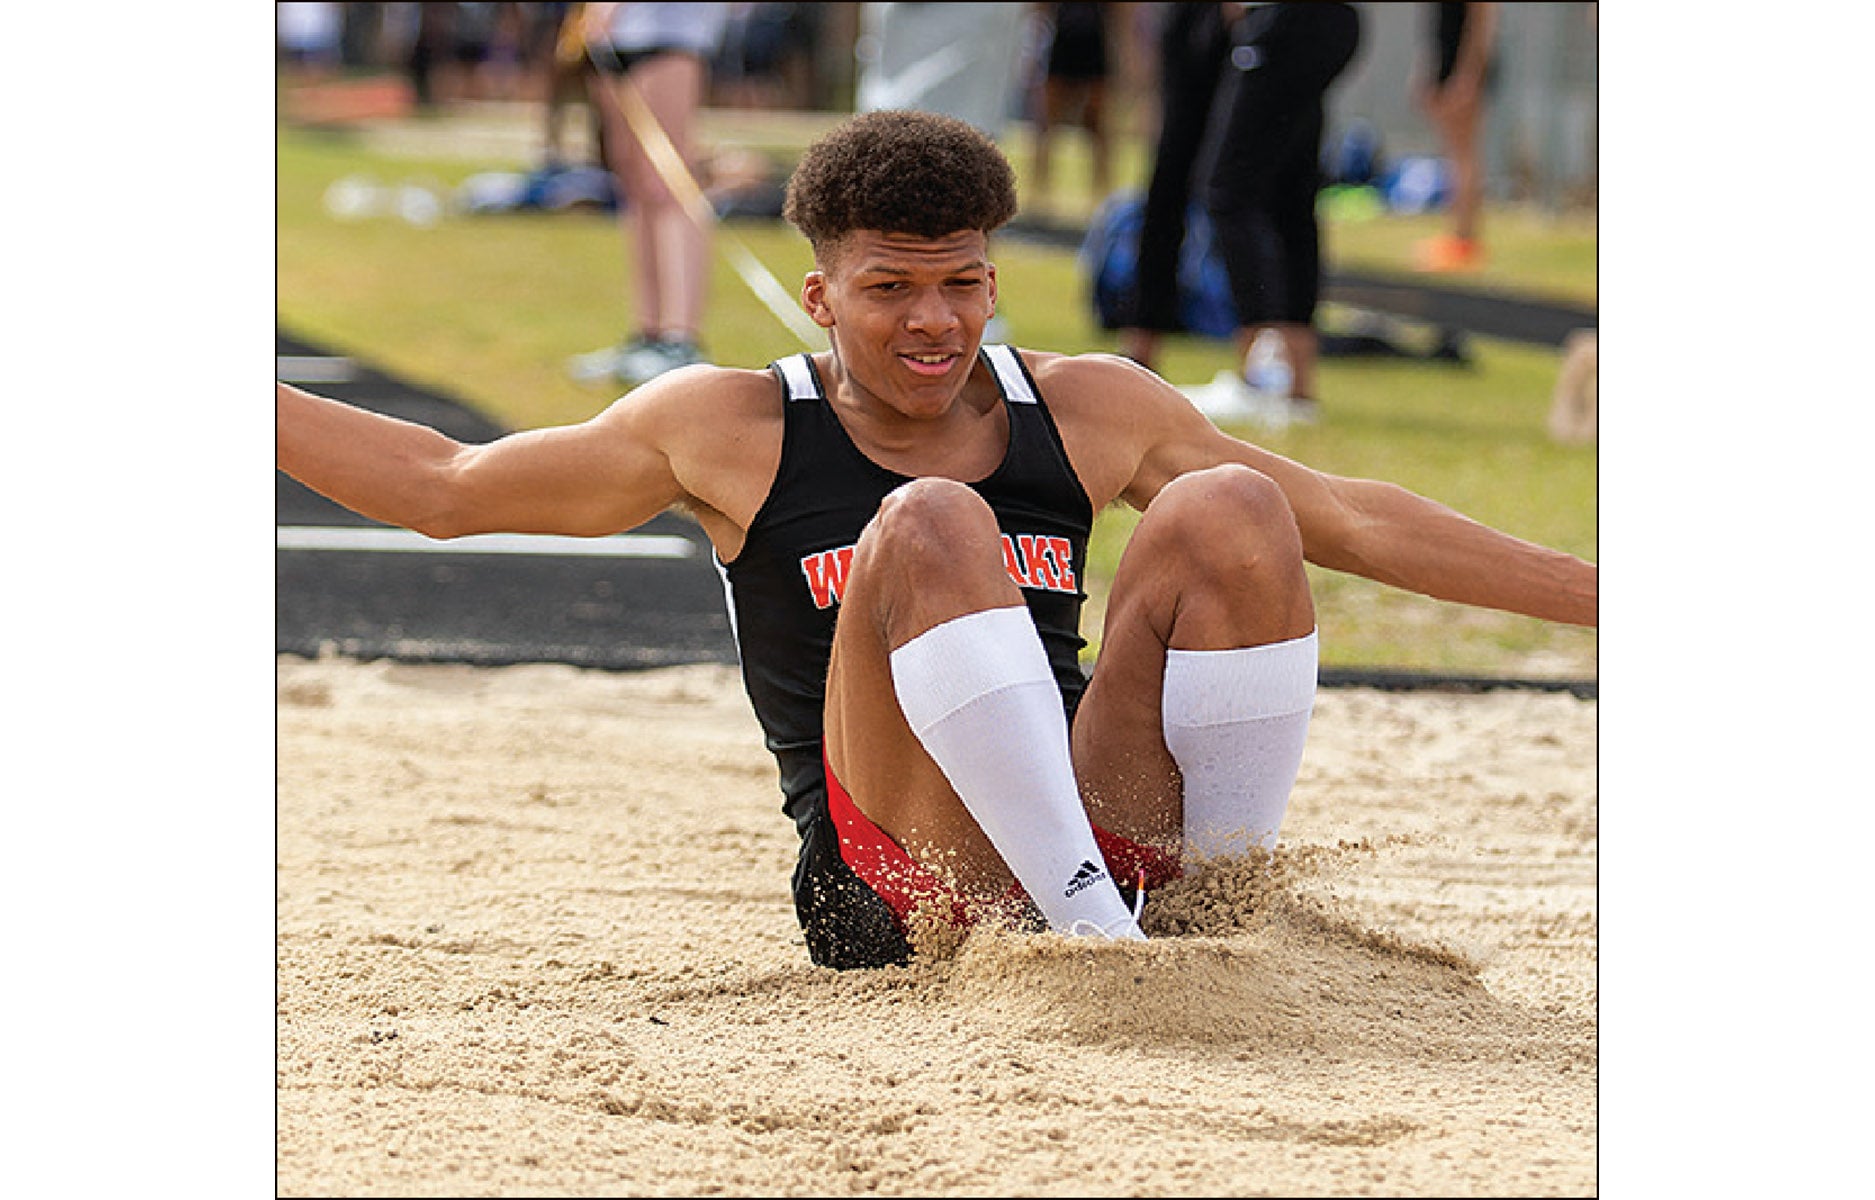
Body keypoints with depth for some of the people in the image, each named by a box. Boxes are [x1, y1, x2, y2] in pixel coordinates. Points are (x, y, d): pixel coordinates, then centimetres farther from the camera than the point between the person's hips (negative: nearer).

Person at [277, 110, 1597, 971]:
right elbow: (445, 484, 12)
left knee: (1228, 512, -15)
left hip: (1117, 826, 3)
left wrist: (1597, 592, 15)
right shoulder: (733, 429, 9)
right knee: (931, 524, -26)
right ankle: (1096, 936, -37)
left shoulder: (1091, 410, 15)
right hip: (893, 881, -3)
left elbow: (1351, 521, 17)